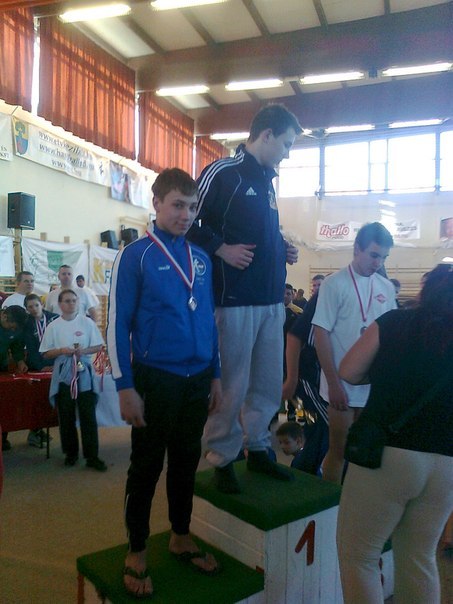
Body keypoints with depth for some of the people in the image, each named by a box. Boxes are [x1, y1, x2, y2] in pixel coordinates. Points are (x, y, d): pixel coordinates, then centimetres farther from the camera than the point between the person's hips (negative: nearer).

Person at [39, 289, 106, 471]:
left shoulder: (87, 323, 1)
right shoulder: (53, 326, 4)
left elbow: (98, 347, 4)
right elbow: (45, 354, 7)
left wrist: (84, 351, -14)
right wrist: (61, 351, -11)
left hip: (85, 375, -1)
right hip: (63, 376, 1)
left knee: (88, 416, -1)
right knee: (66, 417, 8)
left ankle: (92, 456, 5)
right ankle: (71, 453, 23)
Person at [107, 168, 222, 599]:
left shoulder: (201, 258, 8)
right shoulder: (135, 255, -7)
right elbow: (117, 324, -8)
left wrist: (215, 376, 12)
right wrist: (125, 388, -11)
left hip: (197, 380, 5)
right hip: (155, 380, -5)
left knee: (186, 461, 17)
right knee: (146, 466, 9)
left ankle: (181, 538, 36)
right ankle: (136, 552, 28)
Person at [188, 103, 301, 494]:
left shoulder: (267, 180, 19)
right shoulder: (223, 173, -7)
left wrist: (283, 250, 10)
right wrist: (221, 249, -17)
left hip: (272, 300, 8)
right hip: (235, 299, -8)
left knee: (269, 384, 15)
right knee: (232, 386, 1)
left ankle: (257, 449, 32)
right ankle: (222, 459, 19)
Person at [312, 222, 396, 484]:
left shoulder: (387, 287, 7)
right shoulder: (335, 283, -8)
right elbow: (321, 334, -10)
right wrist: (334, 383, -13)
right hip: (344, 384, -5)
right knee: (339, 450, 6)